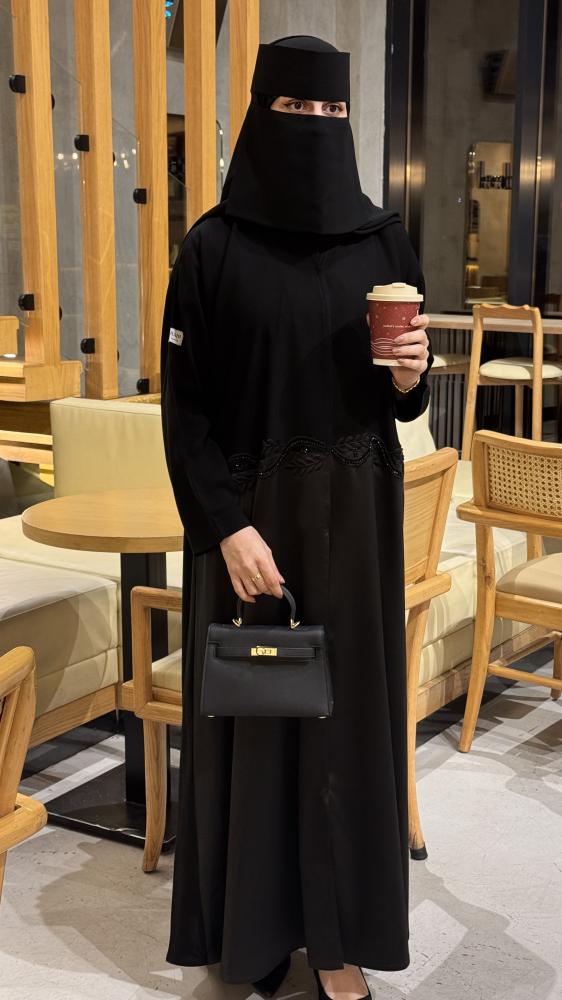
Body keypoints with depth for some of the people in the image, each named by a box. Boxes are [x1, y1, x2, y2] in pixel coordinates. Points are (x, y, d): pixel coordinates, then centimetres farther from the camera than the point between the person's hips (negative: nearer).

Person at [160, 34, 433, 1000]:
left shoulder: (383, 239, 3)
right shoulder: (213, 246, -6)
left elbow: (402, 395, 9)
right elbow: (183, 404, -8)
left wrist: (410, 374, -14)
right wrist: (227, 528, -17)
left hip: (357, 517, 3)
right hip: (251, 514, -3)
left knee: (348, 706, 8)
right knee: (254, 711, 5)